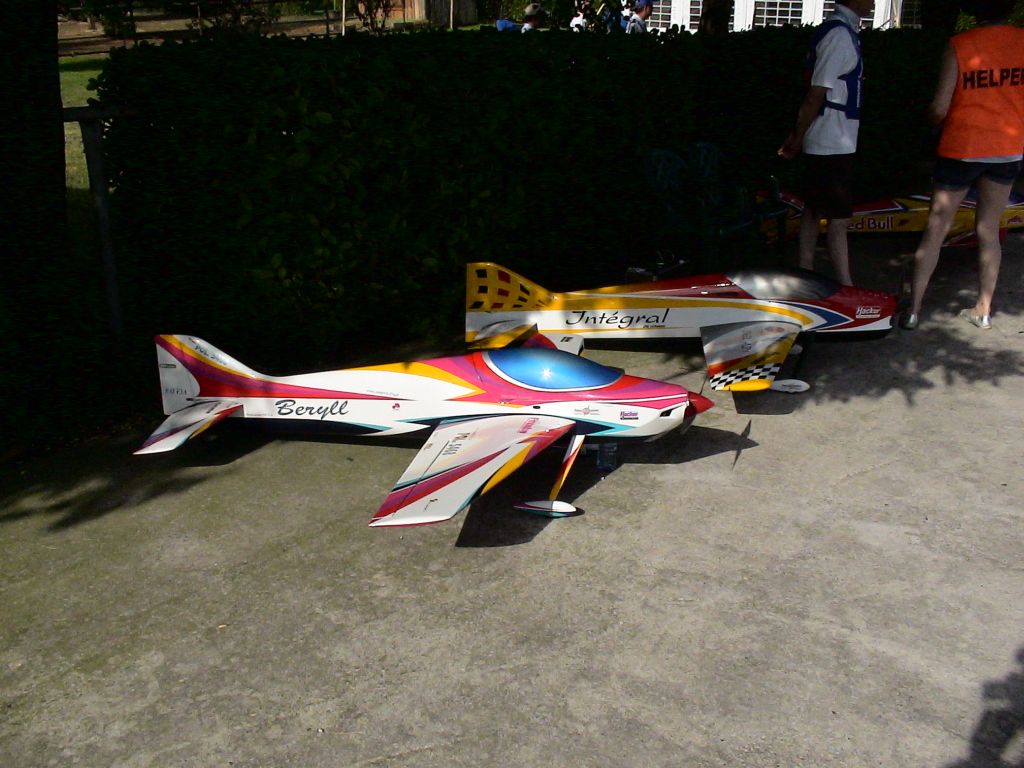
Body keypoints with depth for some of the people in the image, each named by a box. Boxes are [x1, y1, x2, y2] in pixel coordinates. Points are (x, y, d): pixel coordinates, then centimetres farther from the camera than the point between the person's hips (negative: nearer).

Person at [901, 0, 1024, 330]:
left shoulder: (959, 45, -14)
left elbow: (939, 109, -14)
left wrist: (934, 117, 8)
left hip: (962, 148, -3)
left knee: (936, 230, 5)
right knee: (988, 231, 14)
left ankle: (913, 309, 6)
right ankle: (983, 309, 19)